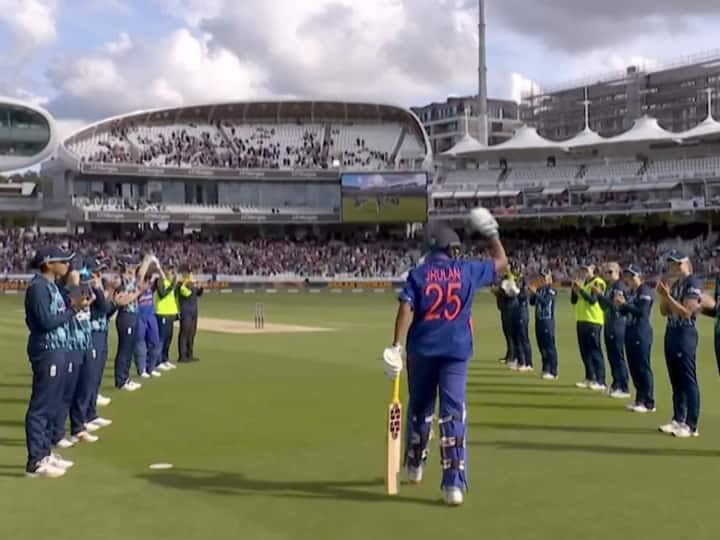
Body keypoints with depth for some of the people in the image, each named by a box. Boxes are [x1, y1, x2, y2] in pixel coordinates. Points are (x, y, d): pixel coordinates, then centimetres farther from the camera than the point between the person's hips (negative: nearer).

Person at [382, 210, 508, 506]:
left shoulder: (418, 274, 0)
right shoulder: (468, 271, 2)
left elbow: (406, 309, -12)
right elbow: (501, 262, 18)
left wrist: (396, 346, -17)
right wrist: (492, 233, 28)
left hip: (421, 351, 1)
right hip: (456, 352, -1)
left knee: (419, 408, 19)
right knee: (453, 413, -5)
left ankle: (415, 466, 36)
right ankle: (453, 483, -13)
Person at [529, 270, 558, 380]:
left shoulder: (552, 290, -8)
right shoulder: (540, 289, 12)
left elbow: (545, 301, -22)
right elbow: (532, 302, 12)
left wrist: (535, 292, -26)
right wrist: (532, 293, -3)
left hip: (548, 320, -8)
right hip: (539, 320, 8)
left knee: (550, 347, -6)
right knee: (542, 346, 13)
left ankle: (553, 372, -4)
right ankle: (546, 370, 23)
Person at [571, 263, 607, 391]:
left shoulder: (598, 283, -9)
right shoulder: (582, 282, 16)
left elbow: (592, 299, -21)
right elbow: (573, 301, 15)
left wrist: (580, 289, -20)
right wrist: (574, 289, -1)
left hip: (593, 321, -8)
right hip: (581, 321, 8)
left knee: (595, 351, -9)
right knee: (585, 351, 11)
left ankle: (601, 382, -9)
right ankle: (590, 378, 19)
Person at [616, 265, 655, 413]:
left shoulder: (645, 291, -11)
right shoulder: (629, 292, 14)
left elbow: (642, 312, -21)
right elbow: (624, 312, 16)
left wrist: (625, 303, -19)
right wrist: (620, 305, -4)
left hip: (642, 332, -9)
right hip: (630, 330, 9)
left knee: (643, 367, -7)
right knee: (633, 366, 12)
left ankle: (649, 403, -2)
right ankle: (640, 399, 21)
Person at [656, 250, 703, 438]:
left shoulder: (693, 283, -10)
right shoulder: (674, 285, 15)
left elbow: (686, 312, -18)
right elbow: (664, 312, 14)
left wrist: (668, 296, -19)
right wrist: (663, 295, -2)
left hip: (685, 334, -9)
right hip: (671, 332, 9)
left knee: (688, 380, -7)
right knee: (676, 380, 13)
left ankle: (691, 426, -5)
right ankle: (678, 420, 20)